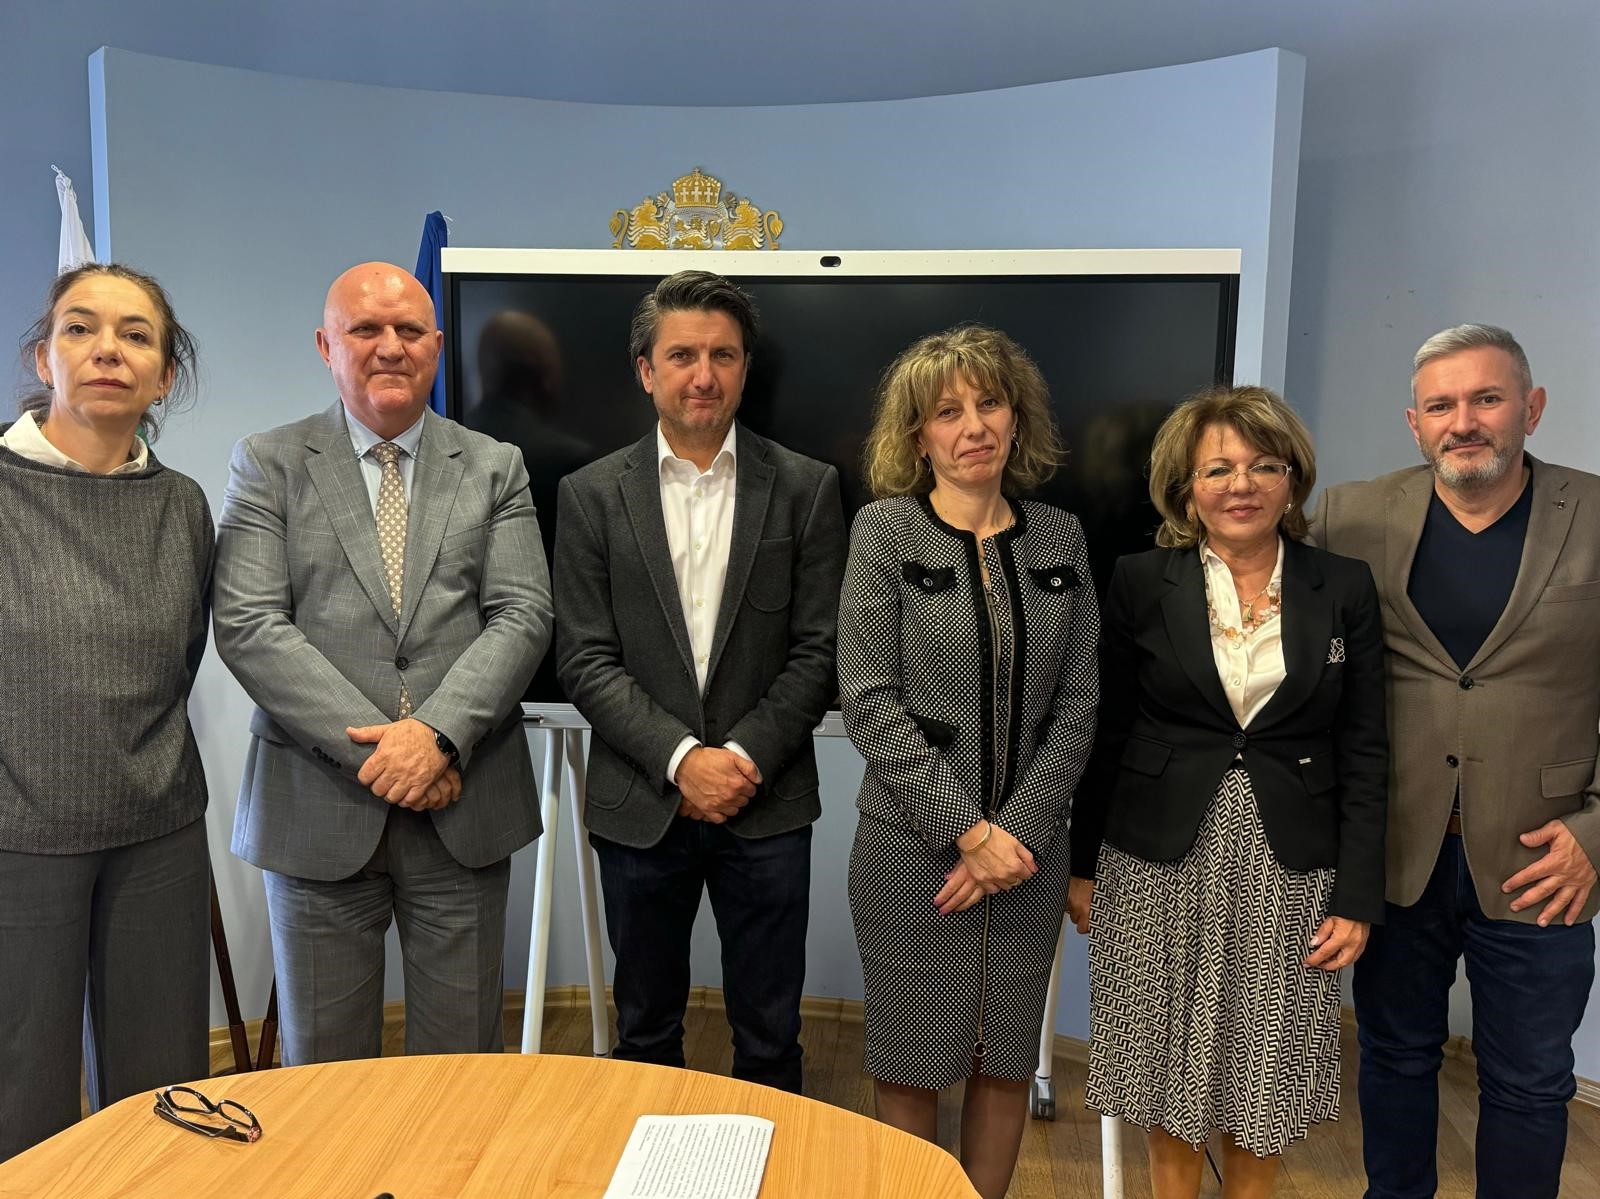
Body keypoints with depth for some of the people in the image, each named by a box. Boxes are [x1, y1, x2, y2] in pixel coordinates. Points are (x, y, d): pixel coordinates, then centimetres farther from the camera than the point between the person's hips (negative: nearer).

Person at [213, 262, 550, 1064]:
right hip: (318, 809, -1)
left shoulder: (494, 468, 8)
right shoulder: (268, 465, 4)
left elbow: (521, 617, -2)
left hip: (465, 809, 1)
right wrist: (372, 747, -14)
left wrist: (436, 734, -16)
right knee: (322, 1063, 13)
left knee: (463, 1060, 11)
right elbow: (248, 627, -6)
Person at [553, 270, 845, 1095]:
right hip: (640, 807, 1)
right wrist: (681, 759, -15)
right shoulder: (592, 495, 0)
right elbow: (585, 661, -4)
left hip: (766, 804, 0)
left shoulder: (805, 489, 0)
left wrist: (745, 757, -13)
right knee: (645, 1029, 17)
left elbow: (818, 649, -2)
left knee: (769, 1038, 12)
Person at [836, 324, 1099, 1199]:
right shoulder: (884, 531, -4)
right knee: (910, 1067, 10)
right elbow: (869, 701, -10)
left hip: (1027, 850, 3)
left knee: (1007, 1064, 14)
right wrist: (968, 831, -14)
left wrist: (1017, 830, -9)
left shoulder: (1060, 537, 5)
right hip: (912, 847, -3)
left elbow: (1078, 702, 2)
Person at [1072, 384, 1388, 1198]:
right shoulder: (1140, 584, -2)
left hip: (1287, 870, 1)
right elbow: (1105, 737, 2)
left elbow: (1364, 755, 1)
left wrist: (1358, 897, -2)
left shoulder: (1344, 589, 1)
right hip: (1161, 861, 0)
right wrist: (1081, 865, 4)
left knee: (1264, 1074, 10)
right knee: (1169, 1066, 11)